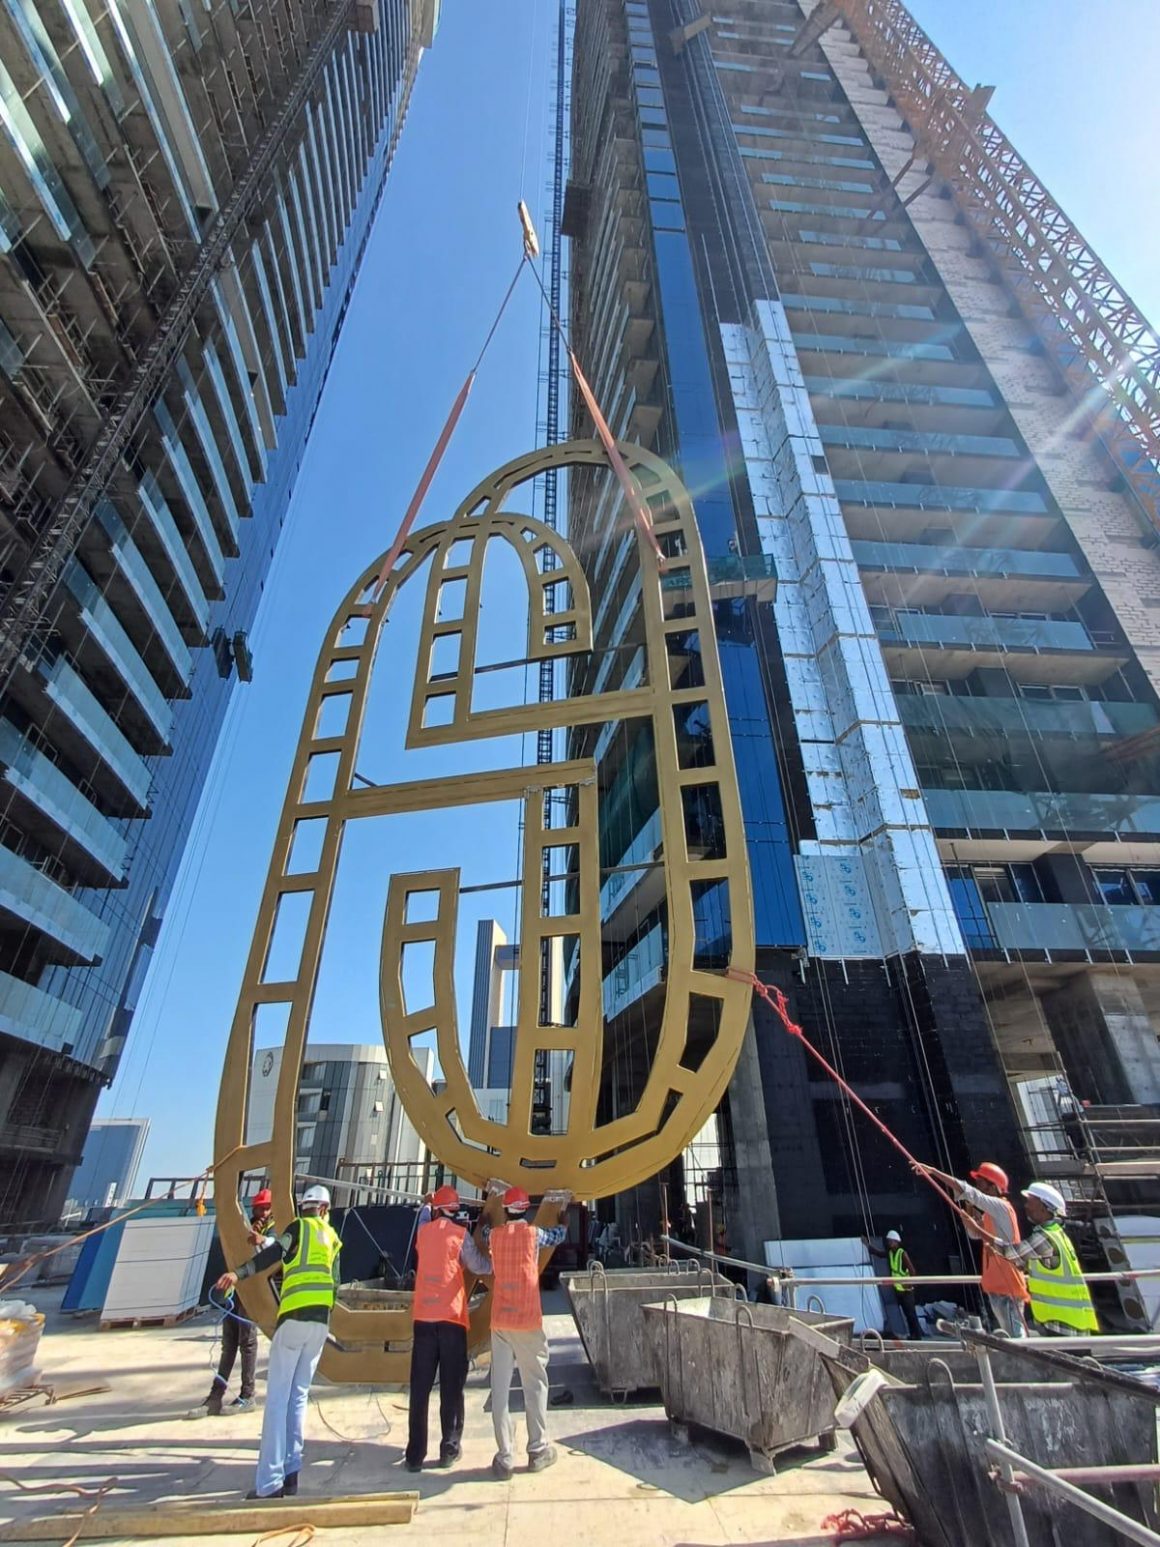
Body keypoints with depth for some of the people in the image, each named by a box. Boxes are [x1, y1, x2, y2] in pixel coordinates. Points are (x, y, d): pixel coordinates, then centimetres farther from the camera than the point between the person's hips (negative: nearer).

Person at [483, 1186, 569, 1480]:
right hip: (528, 1321, -2)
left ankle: (505, 1456, 6)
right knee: (535, 1384, 11)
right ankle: (538, 1450, 17)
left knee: (500, 1387, 5)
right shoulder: (533, 1233, -5)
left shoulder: (493, 1235, 1)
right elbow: (560, 1234, 16)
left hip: (500, 1321, 2)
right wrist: (565, 1207, 32)